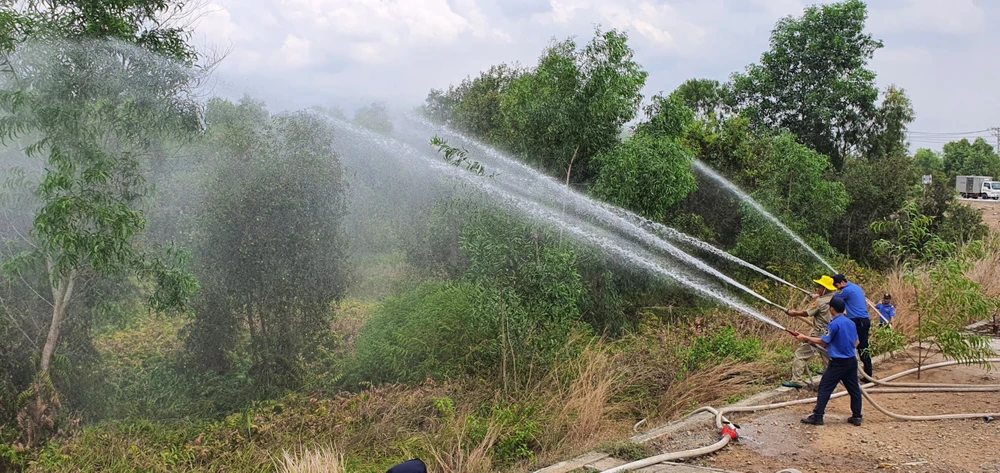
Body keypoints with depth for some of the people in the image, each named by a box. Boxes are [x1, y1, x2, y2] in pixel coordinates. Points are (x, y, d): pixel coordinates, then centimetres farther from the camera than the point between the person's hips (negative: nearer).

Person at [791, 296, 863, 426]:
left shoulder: (834, 324, -16)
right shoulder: (851, 323, 7)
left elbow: (823, 341, -14)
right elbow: (856, 342, 14)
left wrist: (805, 338, -6)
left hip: (838, 362, -7)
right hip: (852, 361, 7)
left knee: (825, 388, -2)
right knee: (854, 388, 12)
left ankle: (817, 416, -3)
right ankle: (857, 417, 17)